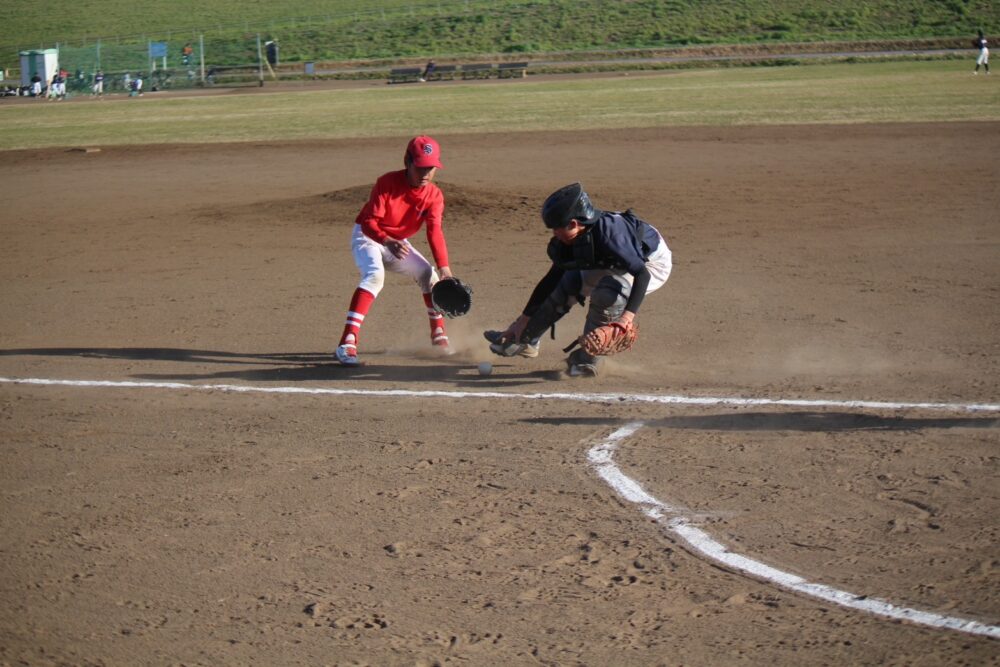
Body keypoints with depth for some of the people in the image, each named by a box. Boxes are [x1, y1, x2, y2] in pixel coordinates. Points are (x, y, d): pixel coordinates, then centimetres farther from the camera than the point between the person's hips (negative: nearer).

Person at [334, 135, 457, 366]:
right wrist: (388, 242, -52)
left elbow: (434, 231, -23)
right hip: (367, 236, -6)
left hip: (398, 243, 6)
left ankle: (438, 334, 16)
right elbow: (368, 222, -32)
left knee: (427, 273, -5)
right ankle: (347, 344, -40)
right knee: (374, 275, -31)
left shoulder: (434, 195, -12)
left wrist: (444, 267, -38)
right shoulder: (387, 183, -26)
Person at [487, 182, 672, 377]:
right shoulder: (568, 243, -15)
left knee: (607, 293, -32)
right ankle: (525, 340, 24)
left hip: (653, 265, -8)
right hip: (615, 266, 8)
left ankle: (587, 361, -14)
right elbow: (551, 279, -4)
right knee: (566, 286, 4)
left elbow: (642, 274, -42)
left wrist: (628, 315, -54)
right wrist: (524, 320, -1)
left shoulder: (609, 233, -39)